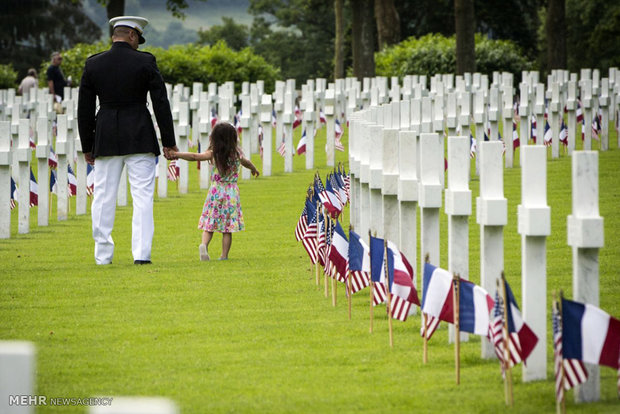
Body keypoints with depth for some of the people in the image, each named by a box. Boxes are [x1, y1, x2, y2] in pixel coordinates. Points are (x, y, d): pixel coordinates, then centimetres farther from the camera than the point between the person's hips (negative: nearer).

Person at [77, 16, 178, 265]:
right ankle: (141, 254, -6)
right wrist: (168, 141, 3)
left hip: (105, 139, 2)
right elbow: (161, 102, -4)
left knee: (103, 197, 7)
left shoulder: (93, 64, 2)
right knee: (143, 196, 1)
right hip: (140, 139, -2)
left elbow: (84, 109, 6)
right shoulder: (145, 62, -5)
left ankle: (103, 256, 9)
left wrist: (87, 146, 13)